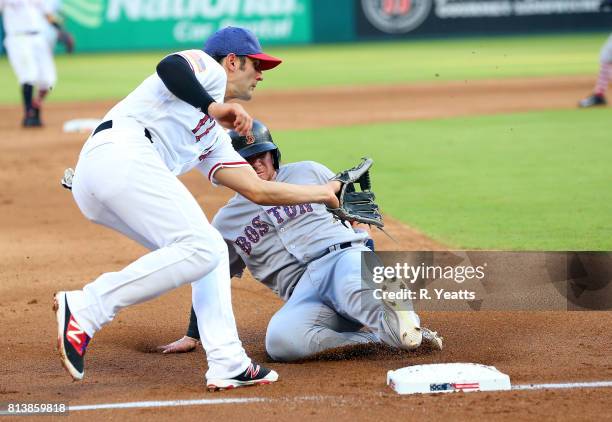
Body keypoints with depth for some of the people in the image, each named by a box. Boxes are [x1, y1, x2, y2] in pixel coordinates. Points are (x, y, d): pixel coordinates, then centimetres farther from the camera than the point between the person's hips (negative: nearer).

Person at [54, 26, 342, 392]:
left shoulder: (215, 138, 35)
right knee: (202, 248, -16)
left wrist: (324, 193, 35)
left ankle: (227, 364, -2)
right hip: (121, 153, -10)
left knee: (210, 252, 11)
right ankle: (84, 307, -21)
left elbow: (258, 190, 32)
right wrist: (214, 107, -20)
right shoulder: (207, 68, 13)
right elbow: (168, 66, -11)